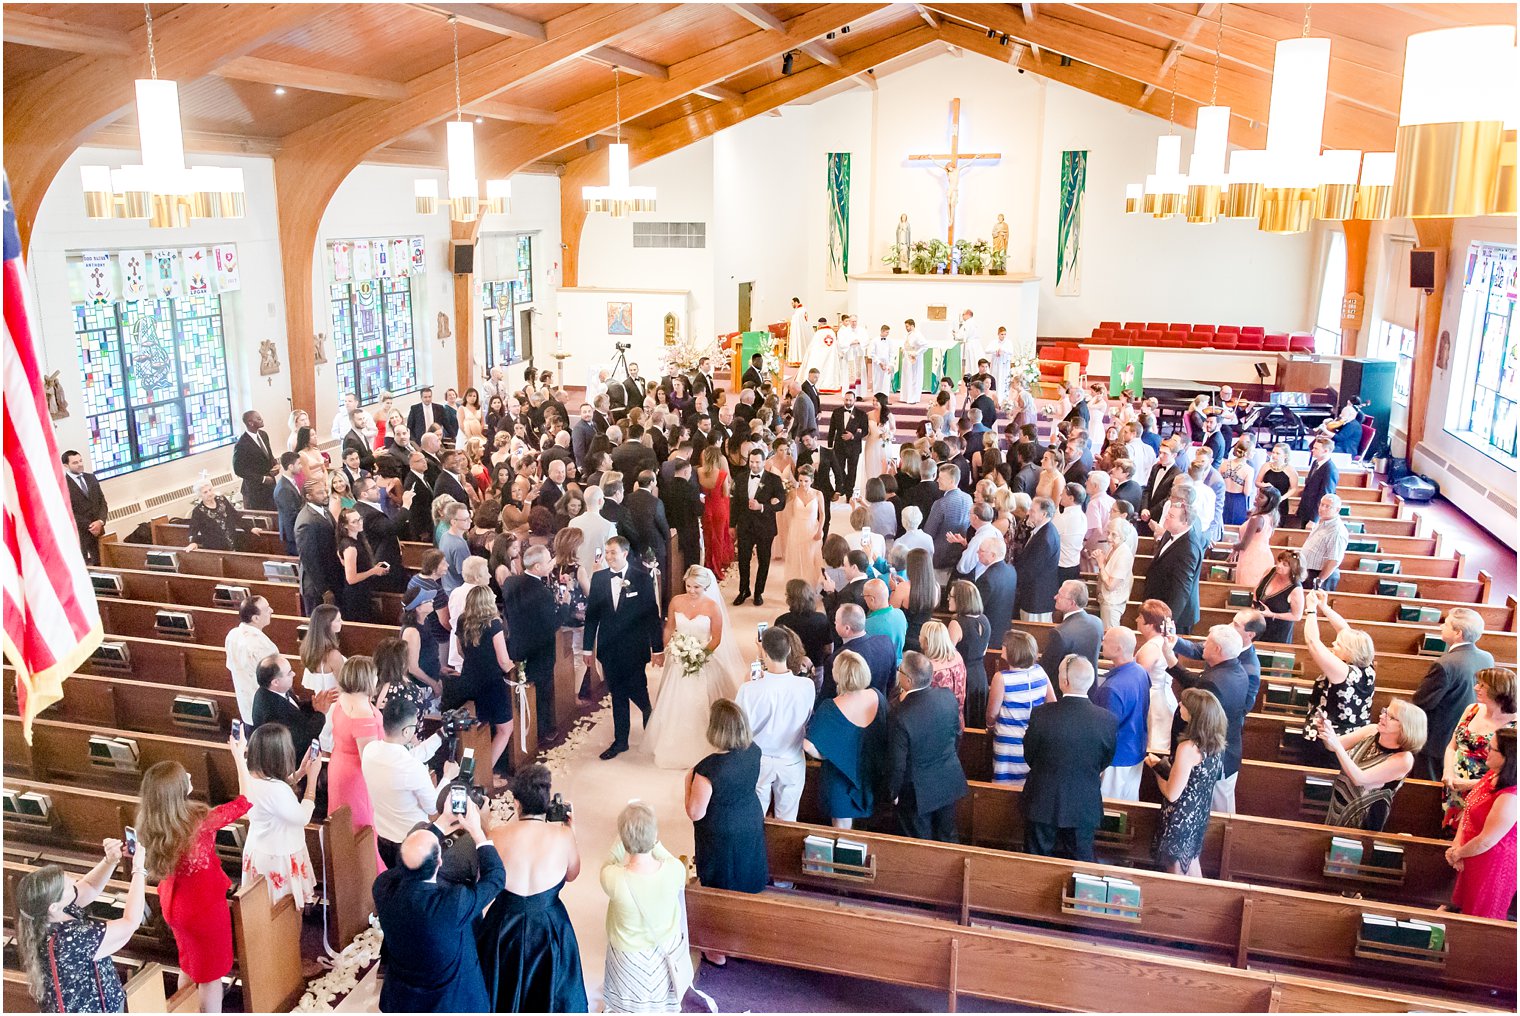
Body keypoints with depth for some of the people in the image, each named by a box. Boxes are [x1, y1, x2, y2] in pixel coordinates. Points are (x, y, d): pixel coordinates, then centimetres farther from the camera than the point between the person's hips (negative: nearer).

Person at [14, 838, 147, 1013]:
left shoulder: (43, 918, -12)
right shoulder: (69, 940, -35)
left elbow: (91, 887, 1)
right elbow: (130, 923, -31)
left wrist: (110, 860, -18)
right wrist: (138, 868, -26)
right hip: (91, 1009, -8)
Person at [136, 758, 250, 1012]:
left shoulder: (149, 823, -15)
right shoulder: (201, 821, -32)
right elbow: (246, 801, -18)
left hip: (174, 904, 6)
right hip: (205, 907, -6)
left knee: (188, 967, 29)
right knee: (211, 974, 15)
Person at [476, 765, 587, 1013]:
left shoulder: (498, 833, -18)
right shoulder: (562, 836, -18)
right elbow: (572, 874, 0)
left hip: (504, 927, 1)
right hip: (548, 929, -1)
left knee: (503, 993, 27)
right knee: (547, 992, 25)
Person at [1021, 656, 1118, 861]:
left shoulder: (1041, 714, -21)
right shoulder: (1108, 720, -15)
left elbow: (1029, 756, -6)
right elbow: (1105, 762, 0)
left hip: (1043, 804, -1)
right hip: (1085, 806, 2)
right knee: (1080, 861, 17)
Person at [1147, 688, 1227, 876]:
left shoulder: (1188, 748, -31)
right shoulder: (1216, 742, -6)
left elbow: (1171, 794, -23)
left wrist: (1158, 767, -9)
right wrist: (1165, 765, 4)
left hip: (1180, 819, -7)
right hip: (1199, 816, 7)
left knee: (1177, 874, 12)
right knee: (1191, 863, 26)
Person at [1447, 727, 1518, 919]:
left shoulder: (1509, 798, -34)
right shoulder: (1492, 775, -6)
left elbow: (1485, 842, -26)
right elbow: (1469, 809, 3)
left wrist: (1456, 854, -10)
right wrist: (1457, 846, -6)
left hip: (1492, 866, -8)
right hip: (1474, 857, 8)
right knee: (1467, 906, 29)